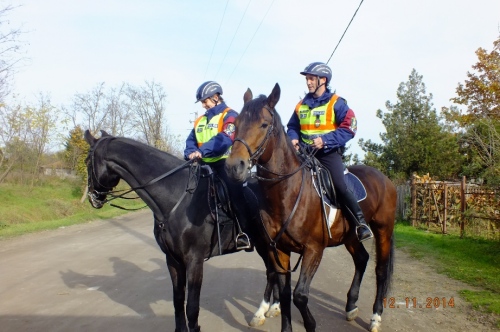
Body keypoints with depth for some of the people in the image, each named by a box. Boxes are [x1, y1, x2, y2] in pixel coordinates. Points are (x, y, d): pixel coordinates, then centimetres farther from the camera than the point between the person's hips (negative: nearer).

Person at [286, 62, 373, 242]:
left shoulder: (336, 103, -4)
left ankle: (361, 223, -10)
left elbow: (349, 128, -10)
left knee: (339, 186, -21)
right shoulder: (302, 105, 11)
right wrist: (294, 138, -4)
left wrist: (325, 139, -21)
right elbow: (292, 127, 19)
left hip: (329, 153, -6)